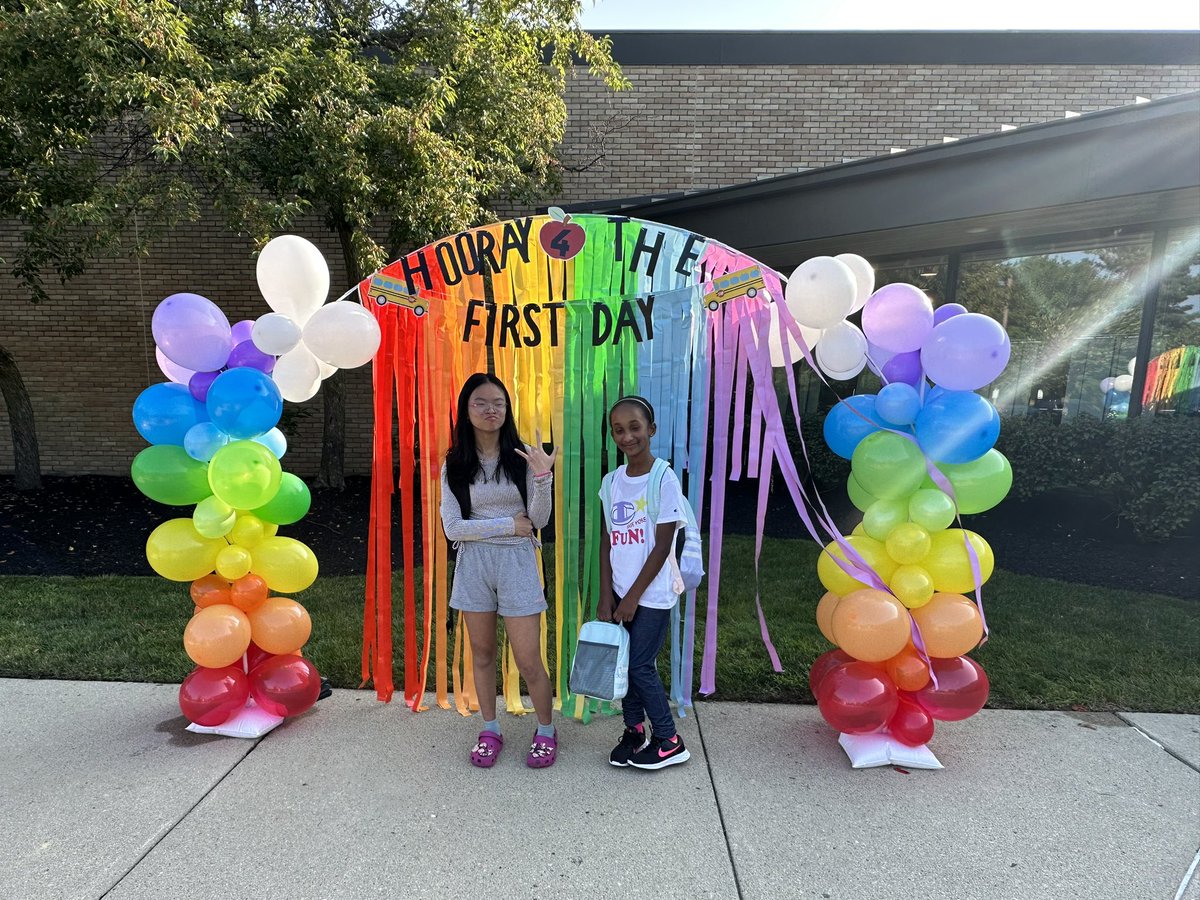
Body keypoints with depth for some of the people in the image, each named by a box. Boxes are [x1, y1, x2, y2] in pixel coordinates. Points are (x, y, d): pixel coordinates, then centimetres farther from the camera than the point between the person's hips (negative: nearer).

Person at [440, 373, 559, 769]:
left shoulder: (522, 456, -4)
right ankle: (490, 729, 35)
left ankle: (546, 731, 26)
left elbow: (539, 520, -7)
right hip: (473, 563, 2)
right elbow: (452, 527, -6)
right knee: (482, 652, 15)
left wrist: (543, 476, -24)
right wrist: (509, 524, -12)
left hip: (516, 562, -2)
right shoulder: (454, 465, 0)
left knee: (528, 660, 1)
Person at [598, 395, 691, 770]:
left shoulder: (664, 479, -13)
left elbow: (662, 546, -13)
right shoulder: (612, 481, 3)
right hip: (620, 592, 5)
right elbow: (608, 541, 5)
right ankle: (634, 731, 32)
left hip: (652, 594, -5)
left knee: (641, 666, 1)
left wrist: (633, 597, -11)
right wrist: (607, 595, 0)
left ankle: (670, 743, 20)